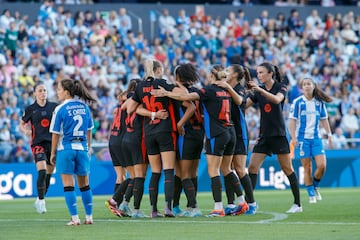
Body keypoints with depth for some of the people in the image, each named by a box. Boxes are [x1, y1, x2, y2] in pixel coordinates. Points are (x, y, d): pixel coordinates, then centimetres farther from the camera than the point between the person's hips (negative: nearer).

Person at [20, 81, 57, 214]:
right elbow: (22, 124, 10)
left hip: (53, 142, 3)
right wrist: (26, 131, -10)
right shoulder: (30, 109, -1)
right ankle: (41, 202, -9)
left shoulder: (54, 106, 3)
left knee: (49, 173, 9)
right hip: (38, 143, -3)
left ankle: (39, 200, 26)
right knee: (42, 172, -18)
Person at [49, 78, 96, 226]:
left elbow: (56, 134, -6)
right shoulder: (84, 107, 5)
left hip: (65, 148, -4)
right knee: (84, 184, 13)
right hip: (82, 148, 4)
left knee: (68, 185, 0)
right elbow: (89, 131, 11)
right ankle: (89, 217, 14)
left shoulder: (60, 109, -8)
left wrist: (53, 154, 3)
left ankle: (75, 218, -5)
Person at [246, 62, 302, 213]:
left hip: (279, 134, -5)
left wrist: (260, 89, -35)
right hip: (264, 135, 5)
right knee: (252, 167, -4)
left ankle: (297, 204, 4)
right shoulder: (258, 90, 10)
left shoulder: (281, 87, -4)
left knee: (287, 168, -3)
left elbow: (277, 99, -25)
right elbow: (243, 105, 3)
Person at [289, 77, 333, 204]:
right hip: (303, 138, -2)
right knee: (307, 168, -1)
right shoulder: (297, 102, -3)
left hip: (316, 137, 2)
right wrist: (293, 137, -10)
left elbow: (324, 120, 14)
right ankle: (311, 194, 10)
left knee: (322, 165, -9)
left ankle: (315, 186, 18)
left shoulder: (320, 102, 6)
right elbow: (292, 121, -3)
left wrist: (329, 134, 8)